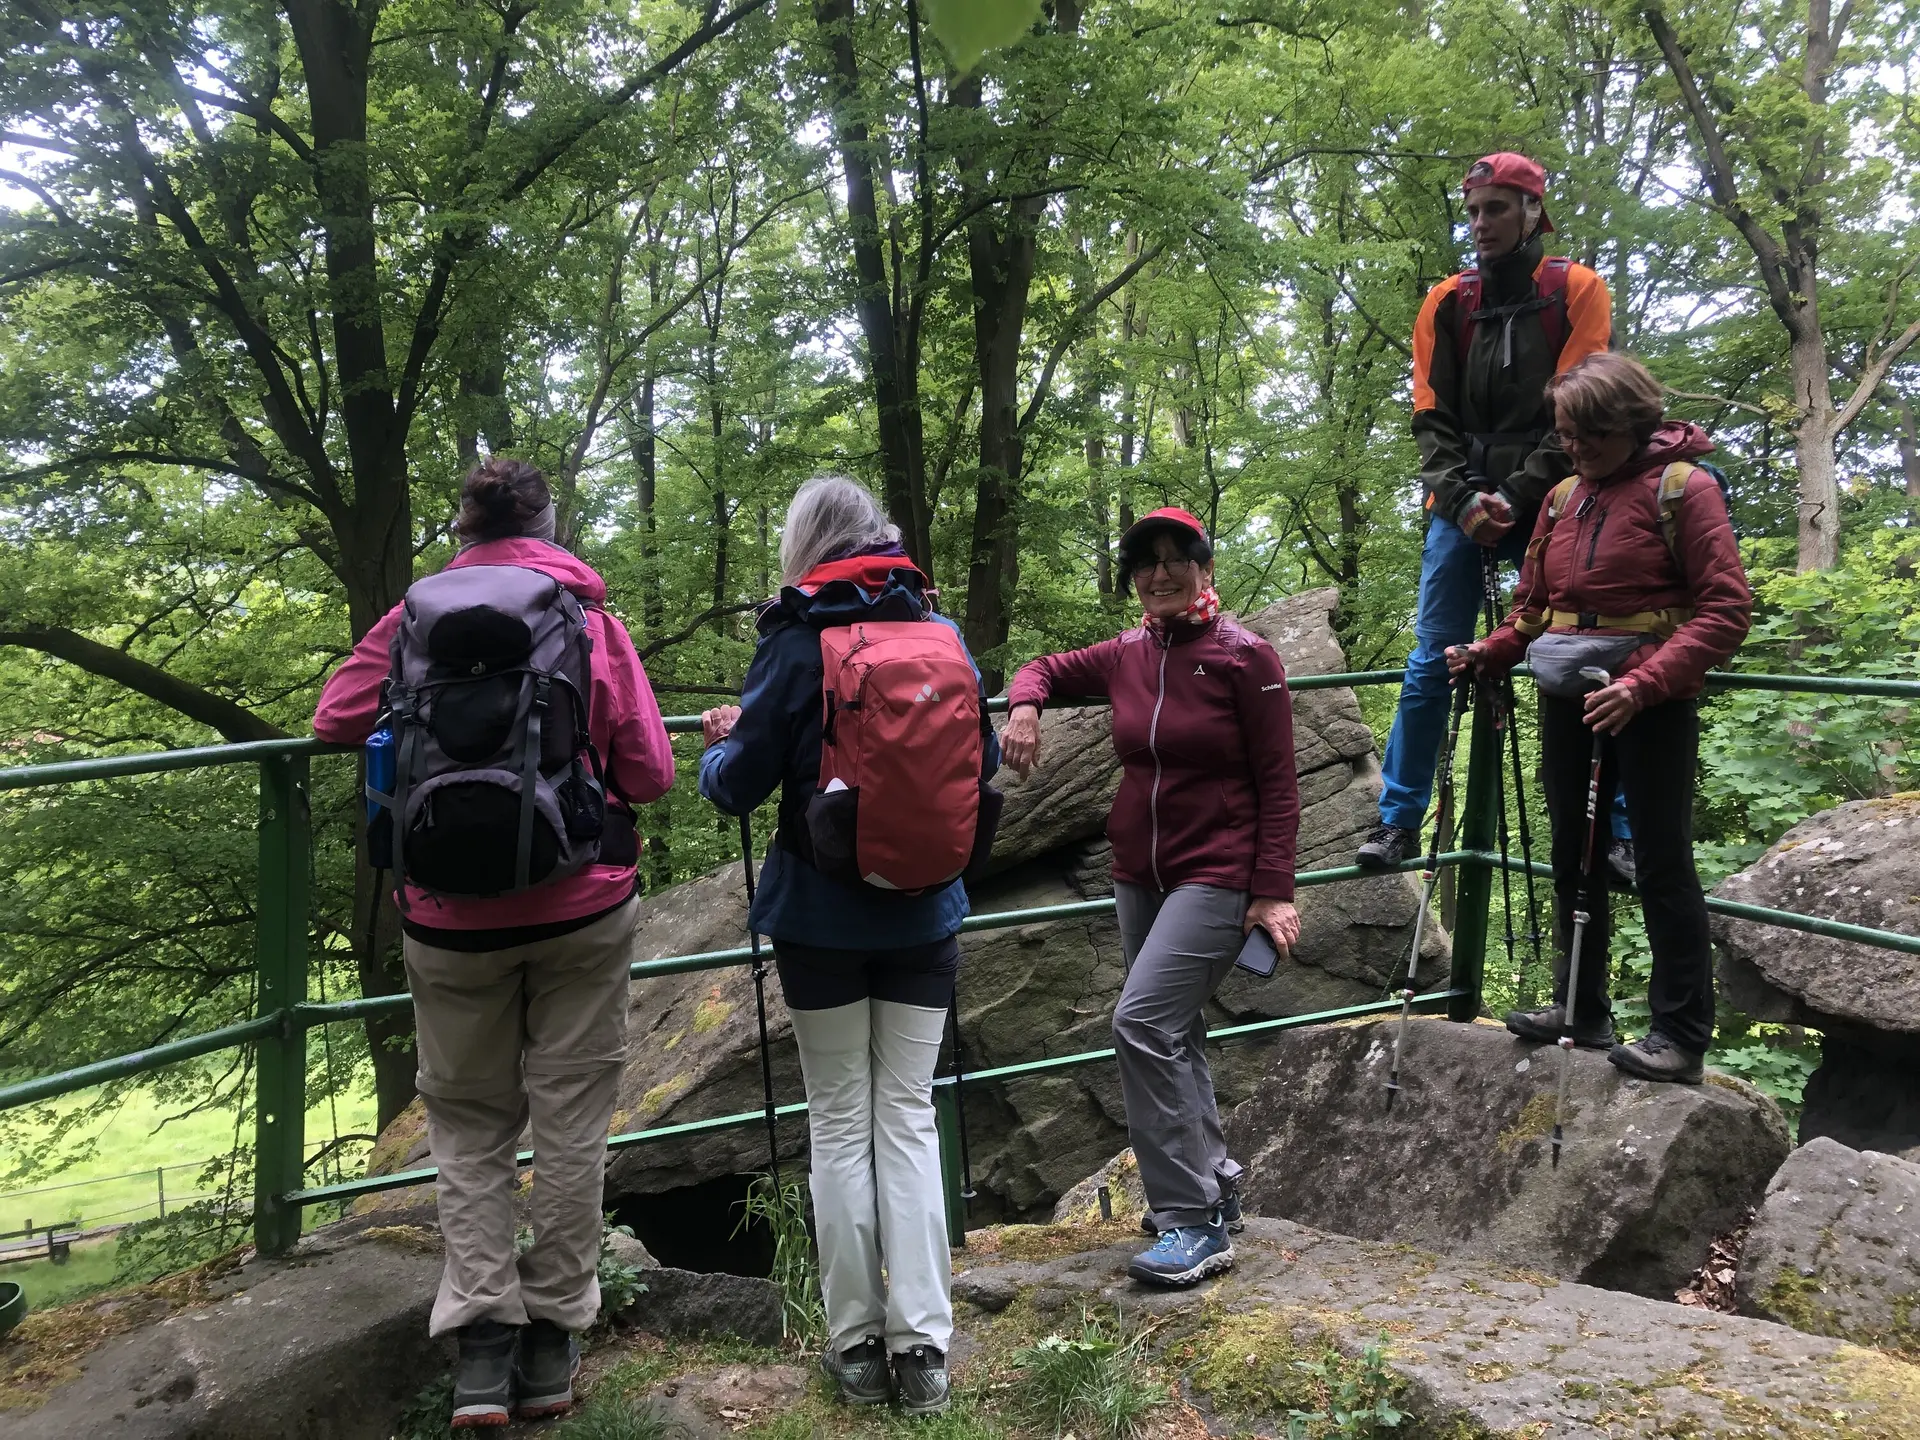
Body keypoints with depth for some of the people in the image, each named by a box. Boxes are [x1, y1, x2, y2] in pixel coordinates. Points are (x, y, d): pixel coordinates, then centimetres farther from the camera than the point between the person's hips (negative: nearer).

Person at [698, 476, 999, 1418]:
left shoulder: (794, 642, -9)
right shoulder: (939, 631, 1)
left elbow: (740, 787, -7)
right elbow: (982, 762, 10)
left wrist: (720, 742, 14)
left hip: (822, 917, -2)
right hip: (923, 914, 3)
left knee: (839, 1121, 9)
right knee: (908, 1117, 9)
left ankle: (856, 1342, 17)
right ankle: (922, 1344, 9)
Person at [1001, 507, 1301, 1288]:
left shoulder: (1244, 657, -9)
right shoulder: (1127, 656, 4)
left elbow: (1278, 784, -9)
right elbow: (1043, 669, 20)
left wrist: (1273, 891, -15)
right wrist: (1023, 704, -3)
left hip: (1217, 874, -7)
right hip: (1139, 873, 7)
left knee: (1143, 1021, -20)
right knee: (1173, 1034, 15)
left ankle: (1193, 1223, -12)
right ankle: (1215, 1182, 35)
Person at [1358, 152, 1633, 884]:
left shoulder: (1577, 290, 5)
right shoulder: (1446, 303, 11)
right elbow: (1431, 419, 5)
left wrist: (1517, 494, -14)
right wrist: (1463, 498, -10)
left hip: (1548, 502, -2)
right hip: (1463, 505, 2)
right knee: (1433, 659, -3)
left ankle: (1617, 829, 3)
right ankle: (1399, 820, 3)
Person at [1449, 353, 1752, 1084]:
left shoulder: (1684, 487, -7)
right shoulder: (1561, 498, 10)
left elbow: (1726, 610, -14)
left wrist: (1643, 684, -25)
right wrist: (1487, 654, -1)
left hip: (1651, 700, -6)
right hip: (1567, 697, 7)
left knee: (1662, 859, -3)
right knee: (1571, 855, 11)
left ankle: (1682, 1034, 5)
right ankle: (1582, 1010, 23)